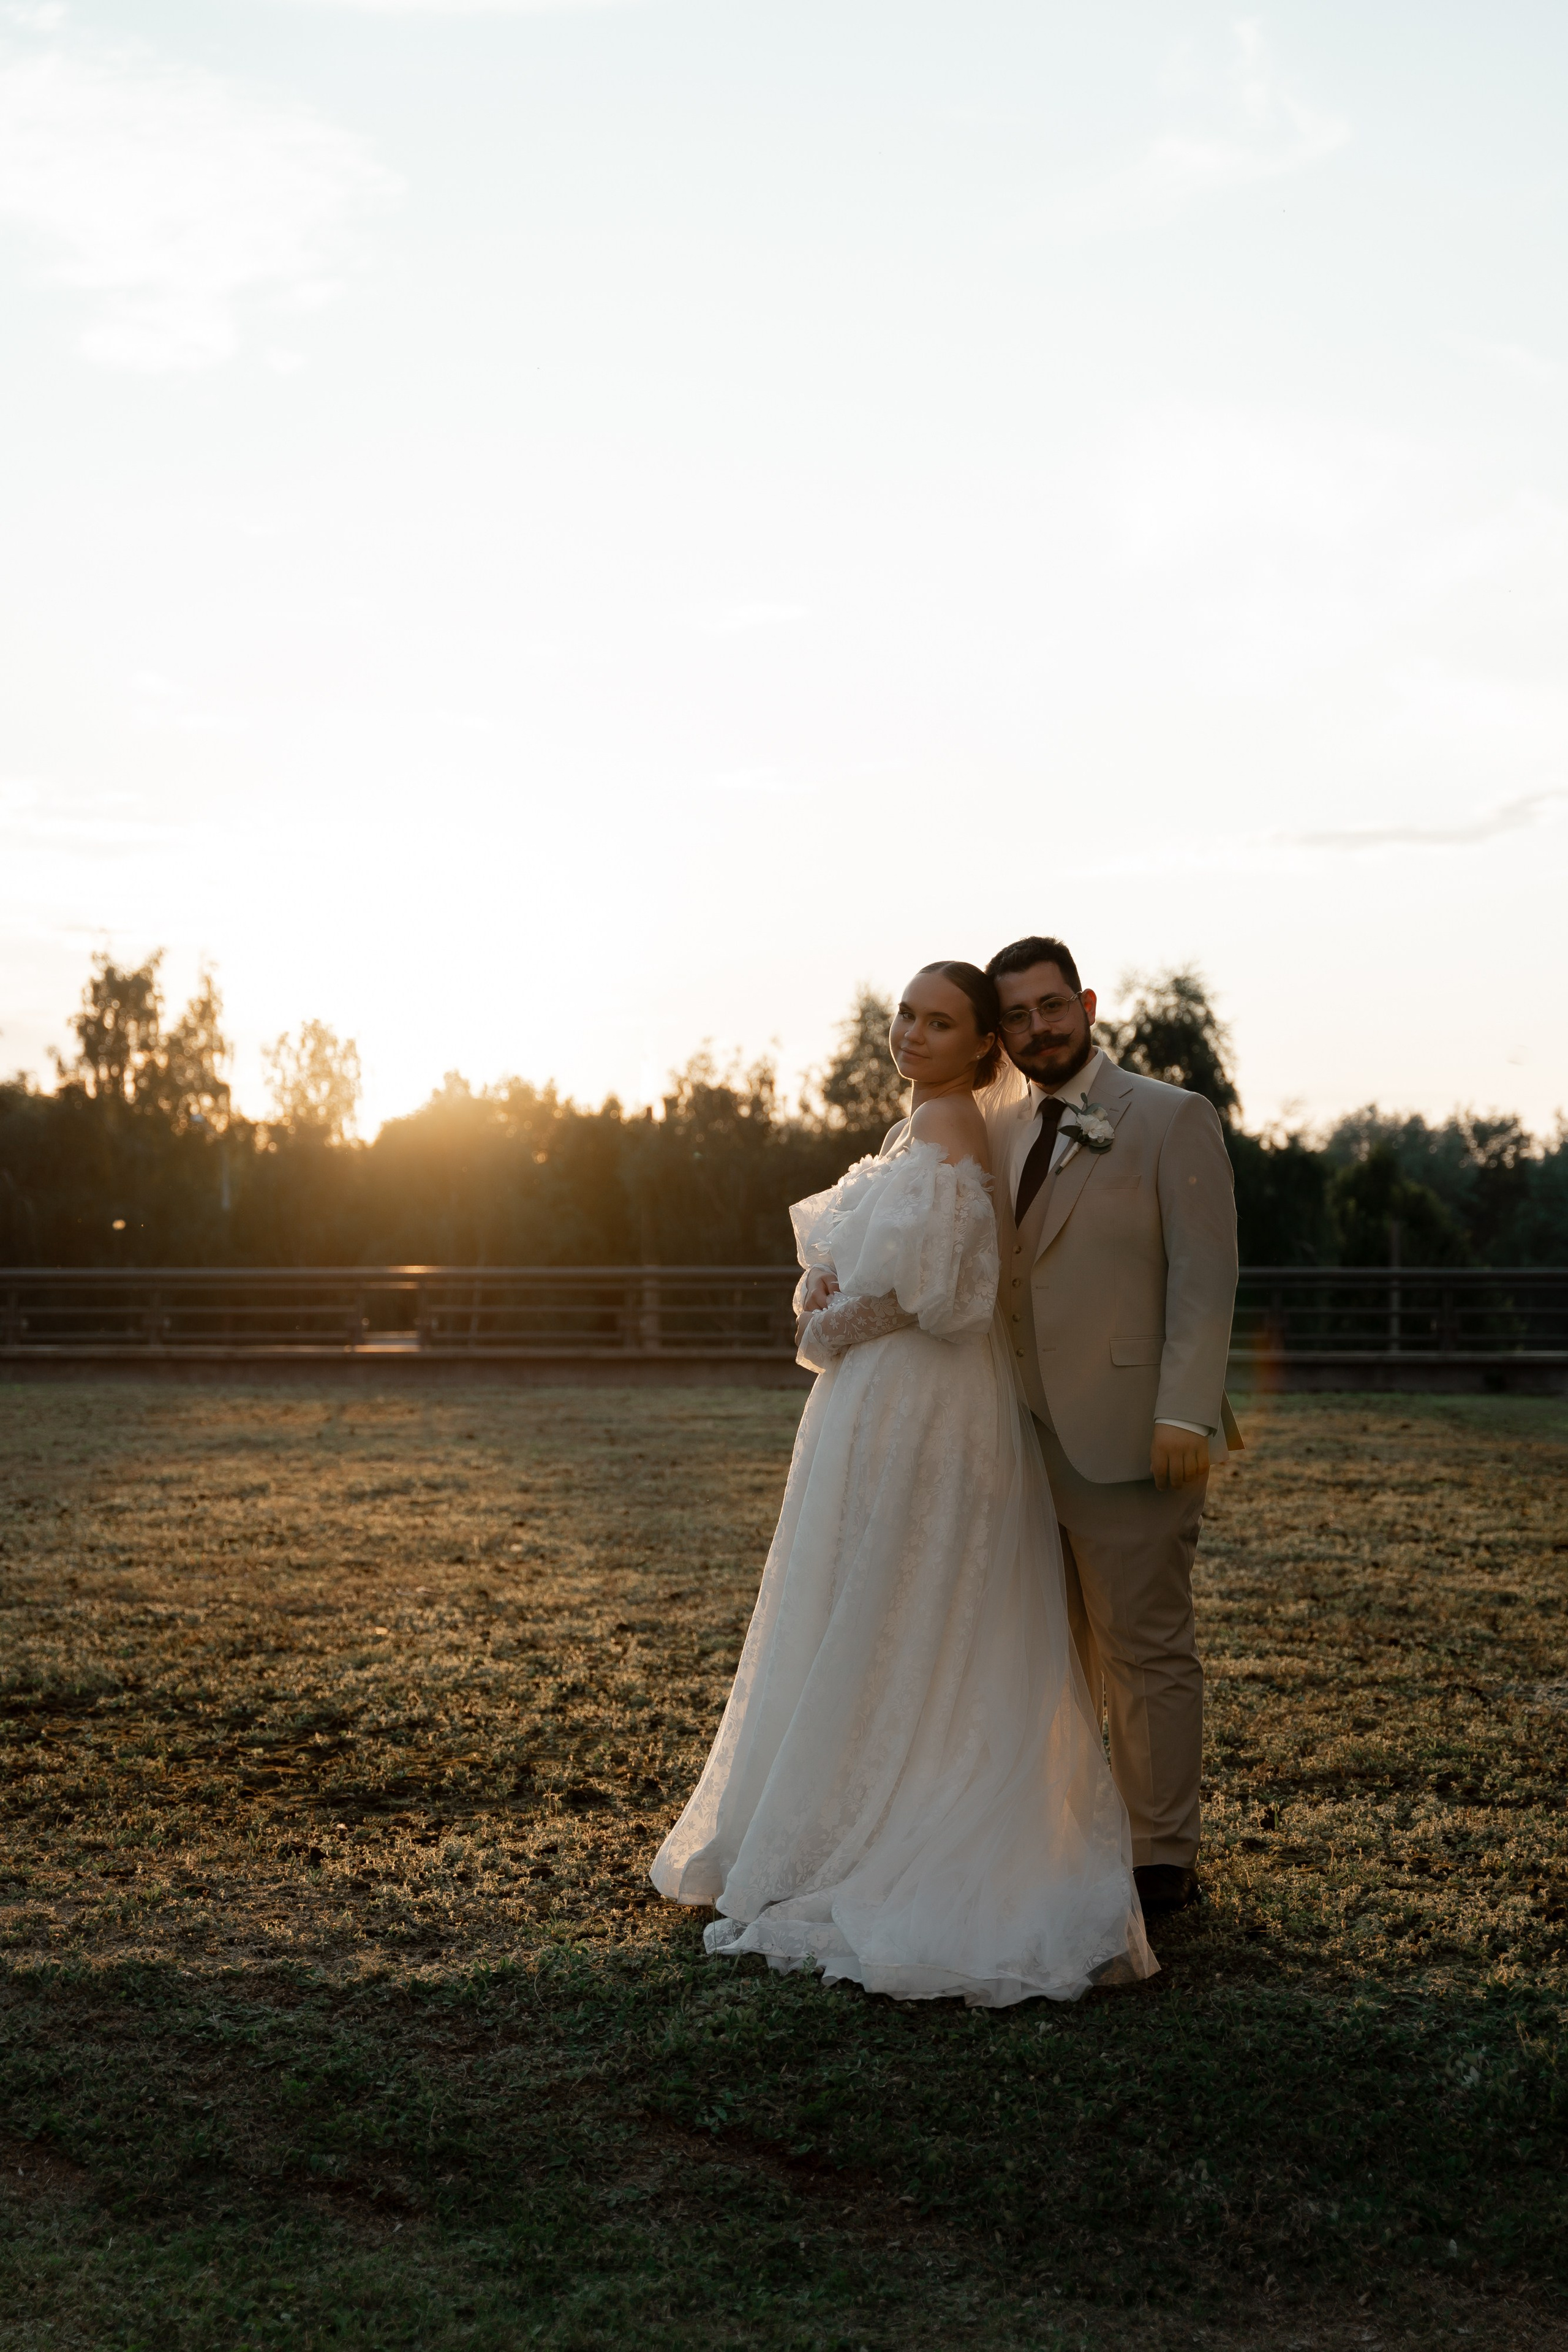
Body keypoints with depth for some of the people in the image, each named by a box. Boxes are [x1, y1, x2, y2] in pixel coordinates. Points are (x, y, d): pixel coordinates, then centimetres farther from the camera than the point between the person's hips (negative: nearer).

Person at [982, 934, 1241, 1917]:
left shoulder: (1172, 1119, -3)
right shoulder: (996, 1131, 14)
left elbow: (1204, 1278, -8)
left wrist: (1186, 1416, -16)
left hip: (1126, 1433, -6)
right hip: (1025, 1432, 6)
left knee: (1145, 1648, 2)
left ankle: (1164, 1862, 12)